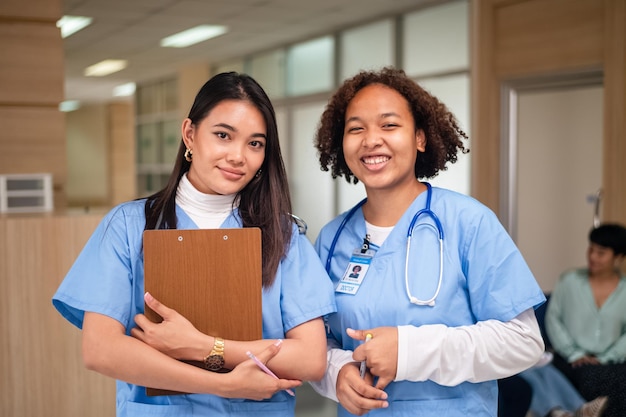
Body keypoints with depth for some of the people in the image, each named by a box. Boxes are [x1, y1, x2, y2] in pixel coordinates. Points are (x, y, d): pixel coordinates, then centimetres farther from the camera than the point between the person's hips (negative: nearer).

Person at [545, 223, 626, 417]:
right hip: (572, 359, -1)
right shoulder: (570, 280, 3)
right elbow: (553, 318, 3)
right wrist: (574, 355, -6)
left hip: (610, 360, 1)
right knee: (593, 377, -33)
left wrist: (604, 360, -9)